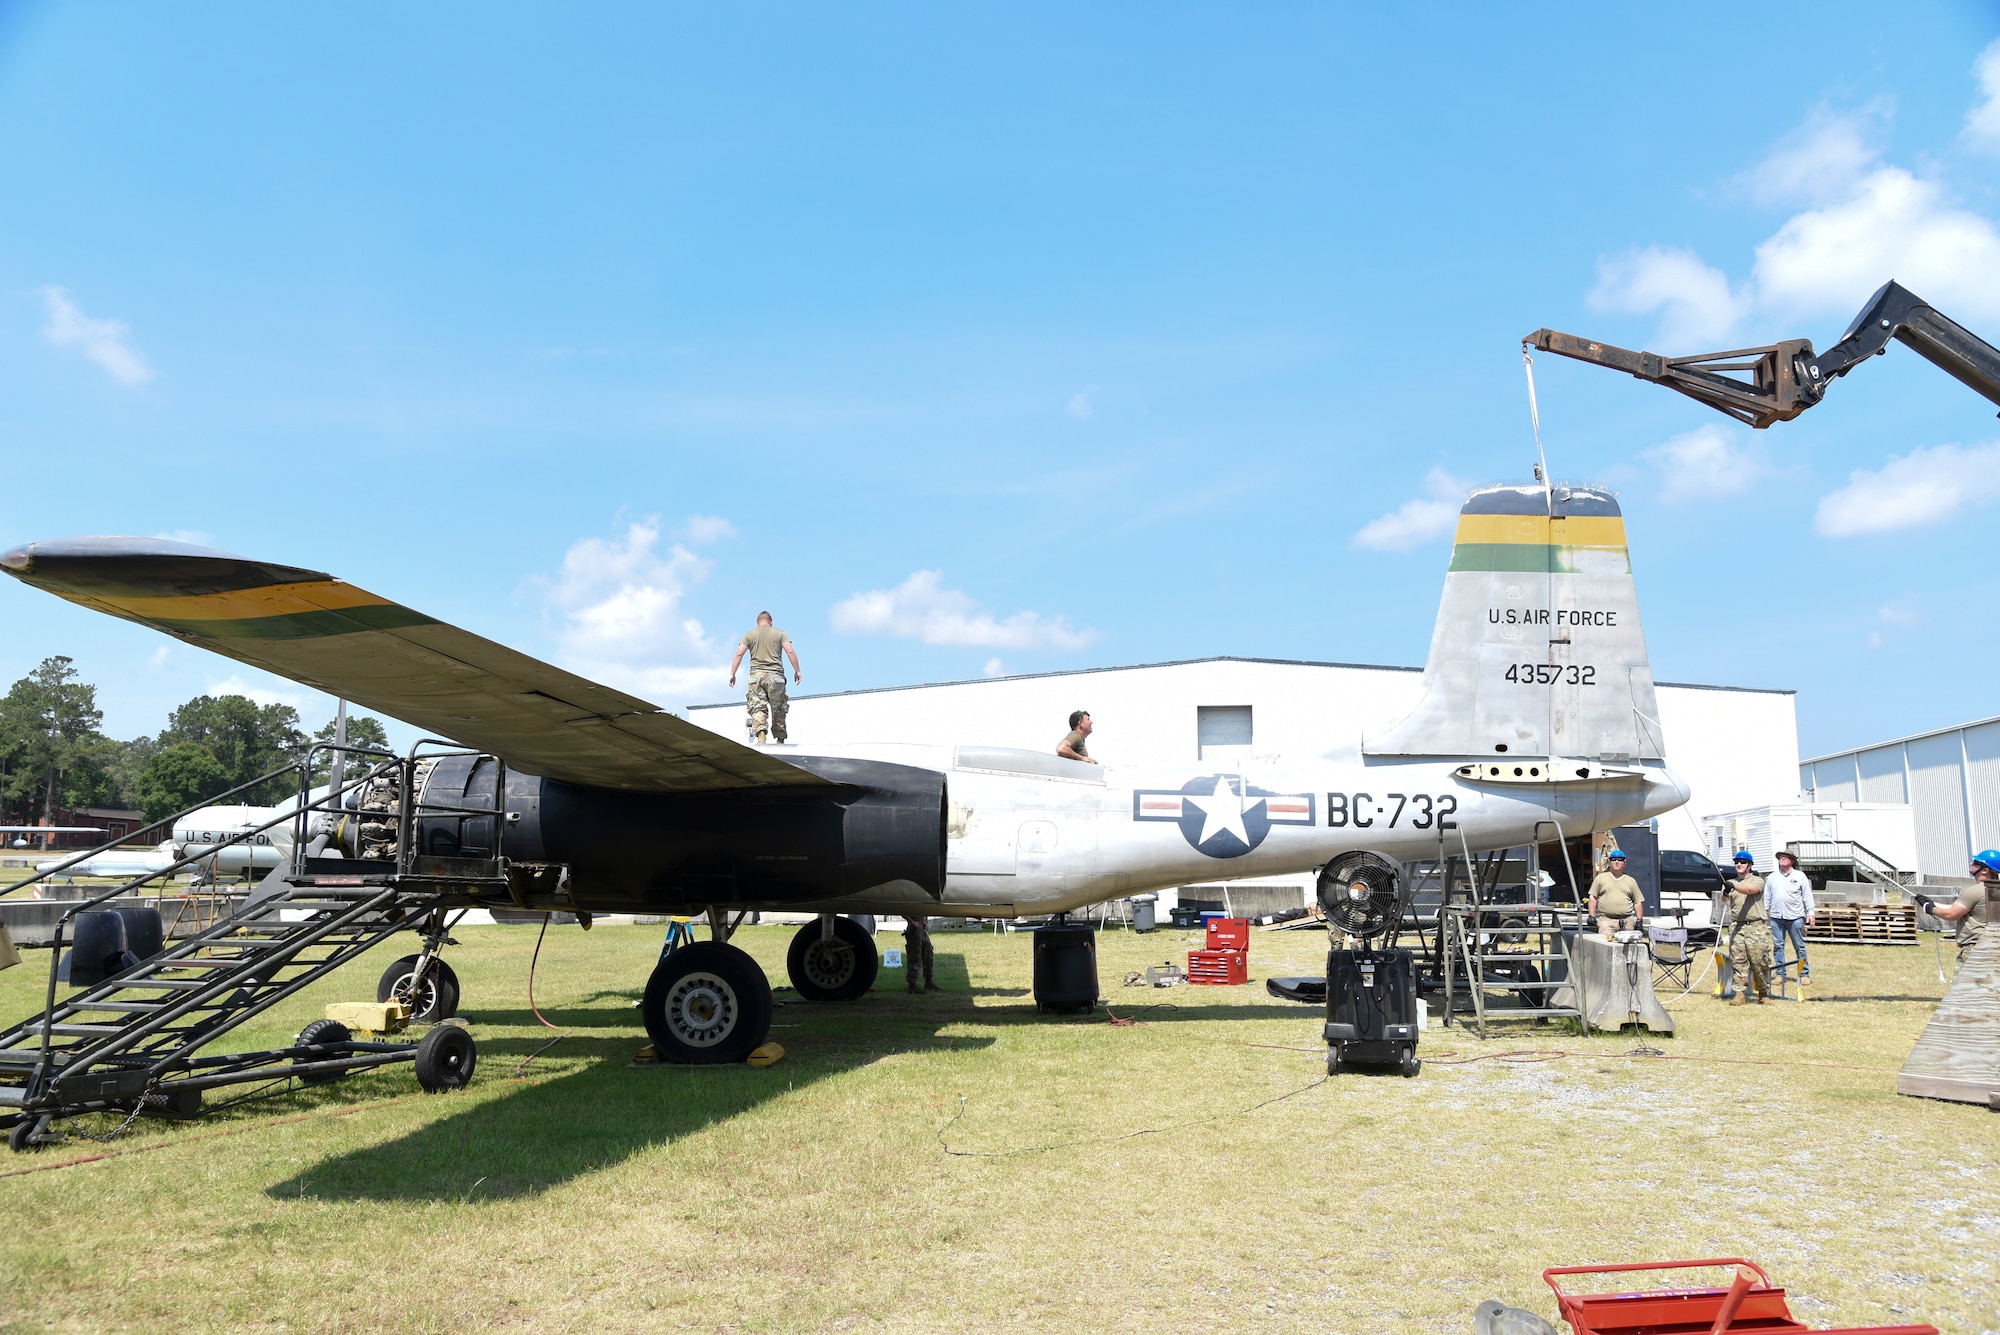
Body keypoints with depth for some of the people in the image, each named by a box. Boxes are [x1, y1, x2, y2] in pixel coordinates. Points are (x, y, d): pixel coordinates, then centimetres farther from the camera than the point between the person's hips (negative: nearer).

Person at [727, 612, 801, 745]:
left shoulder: (749, 634, 13)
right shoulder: (780, 633, 11)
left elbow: (739, 654, 4)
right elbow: (790, 651, -1)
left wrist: (732, 674, 6)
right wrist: (797, 671, 3)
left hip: (756, 675, 0)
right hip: (775, 674, 0)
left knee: (758, 707, -4)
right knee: (778, 709, 8)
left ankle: (761, 734, -26)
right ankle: (780, 739, 13)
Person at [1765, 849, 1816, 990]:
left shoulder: (1800, 876, 6)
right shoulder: (1772, 877, 13)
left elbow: (1807, 896, 5)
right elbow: (1767, 897, 15)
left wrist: (1810, 913, -1)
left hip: (1795, 916, -2)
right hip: (1776, 917, 2)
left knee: (1799, 946, 1)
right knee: (1778, 946, 4)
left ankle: (1805, 974, 7)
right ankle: (1780, 973, 9)